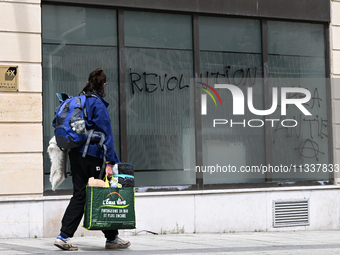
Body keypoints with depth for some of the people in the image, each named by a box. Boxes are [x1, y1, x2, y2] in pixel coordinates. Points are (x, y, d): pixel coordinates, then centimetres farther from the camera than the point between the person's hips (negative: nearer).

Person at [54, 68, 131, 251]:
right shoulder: (97, 104, -10)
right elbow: (106, 133, -13)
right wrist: (110, 162, -15)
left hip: (75, 153, 8)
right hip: (91, 155, -7)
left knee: (79, 194, 8)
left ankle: (64, 236, 1)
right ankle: (111, 238, 9)